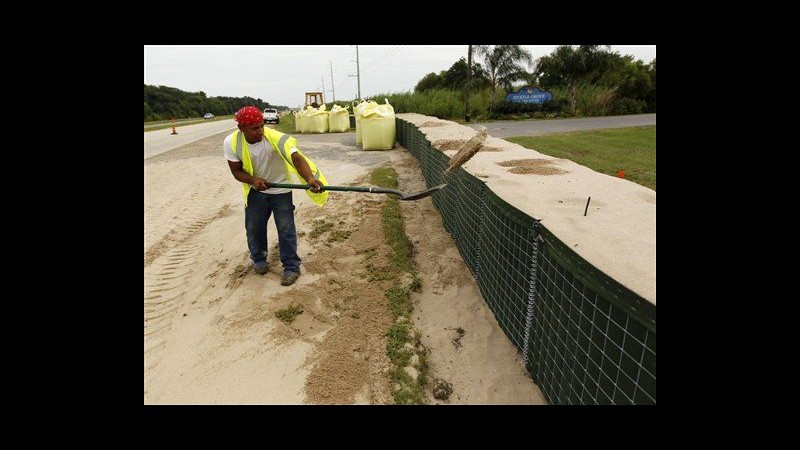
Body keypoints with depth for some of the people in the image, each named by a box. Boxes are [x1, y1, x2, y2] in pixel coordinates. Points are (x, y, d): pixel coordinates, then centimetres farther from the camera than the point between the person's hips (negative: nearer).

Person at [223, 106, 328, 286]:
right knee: (253, 228, 12)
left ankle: (292, 267, 12)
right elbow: (237, 171, -8)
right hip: (255, 191, 3)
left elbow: (297, 158, -42)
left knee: (286, 229, -3)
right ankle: (259, 259, 38)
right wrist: (253, 180, -30)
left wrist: (310, 178, -61)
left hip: (281, 190, -3)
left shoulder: (276, 138, -29)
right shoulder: (231, 143, -18)